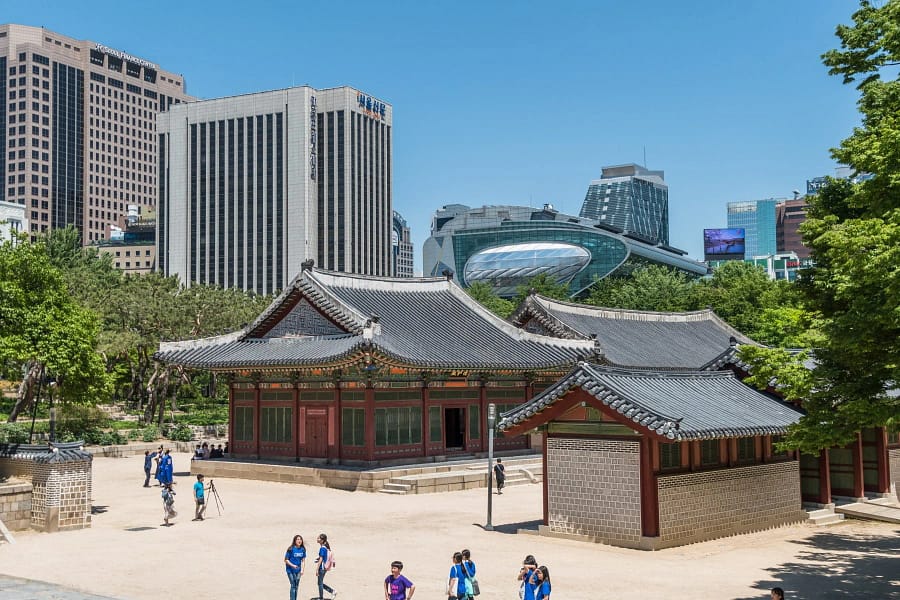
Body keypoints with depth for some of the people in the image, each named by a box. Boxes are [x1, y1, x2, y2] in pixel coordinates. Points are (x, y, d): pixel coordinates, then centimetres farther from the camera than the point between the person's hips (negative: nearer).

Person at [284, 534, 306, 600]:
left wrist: (302, 570, 0)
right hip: (290, 570, -5)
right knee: (293, 586, -8)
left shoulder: (303, 549, -2)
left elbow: (303, 560, 6)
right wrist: (292, 565, -24)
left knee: (296, 586, 12)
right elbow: (286, 560, -12)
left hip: (298, 570, 5)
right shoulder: (291, 549, -16)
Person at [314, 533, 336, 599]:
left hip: (322, 567, -9)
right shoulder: (326, 547, 8)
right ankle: (333, 591, 18)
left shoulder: (322, 548, -19)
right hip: (325, 567, 9)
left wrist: (317, 569, -18)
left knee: (320, 583, 4)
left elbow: (321, 559, -20)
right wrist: (318, 559, 12)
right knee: (321, 583, 19)